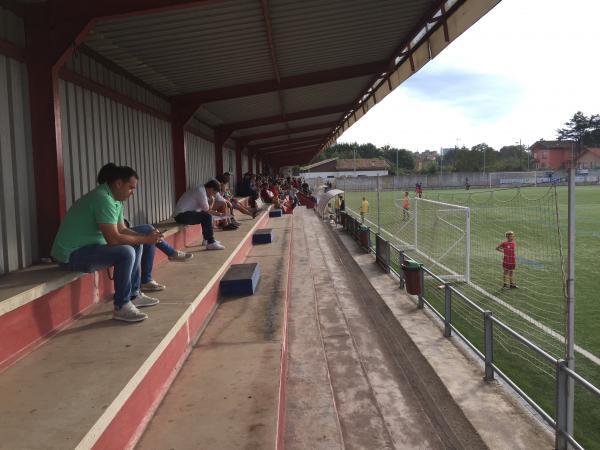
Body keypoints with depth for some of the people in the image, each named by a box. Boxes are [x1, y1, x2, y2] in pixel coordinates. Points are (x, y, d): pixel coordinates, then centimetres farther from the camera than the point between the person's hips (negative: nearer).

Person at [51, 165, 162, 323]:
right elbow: (113, 239, -28)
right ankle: (121, 306, -15)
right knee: (126, 252, -27)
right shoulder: (103, 198, -23)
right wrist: (145, 239, -19)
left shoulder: (115, 199, 9)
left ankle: (134, 295, 18)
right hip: (71, 255, -11)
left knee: (135, 246, 14)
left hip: (88, 247, 11)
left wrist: (146, 236, -5)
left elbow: (122, 230, 11)